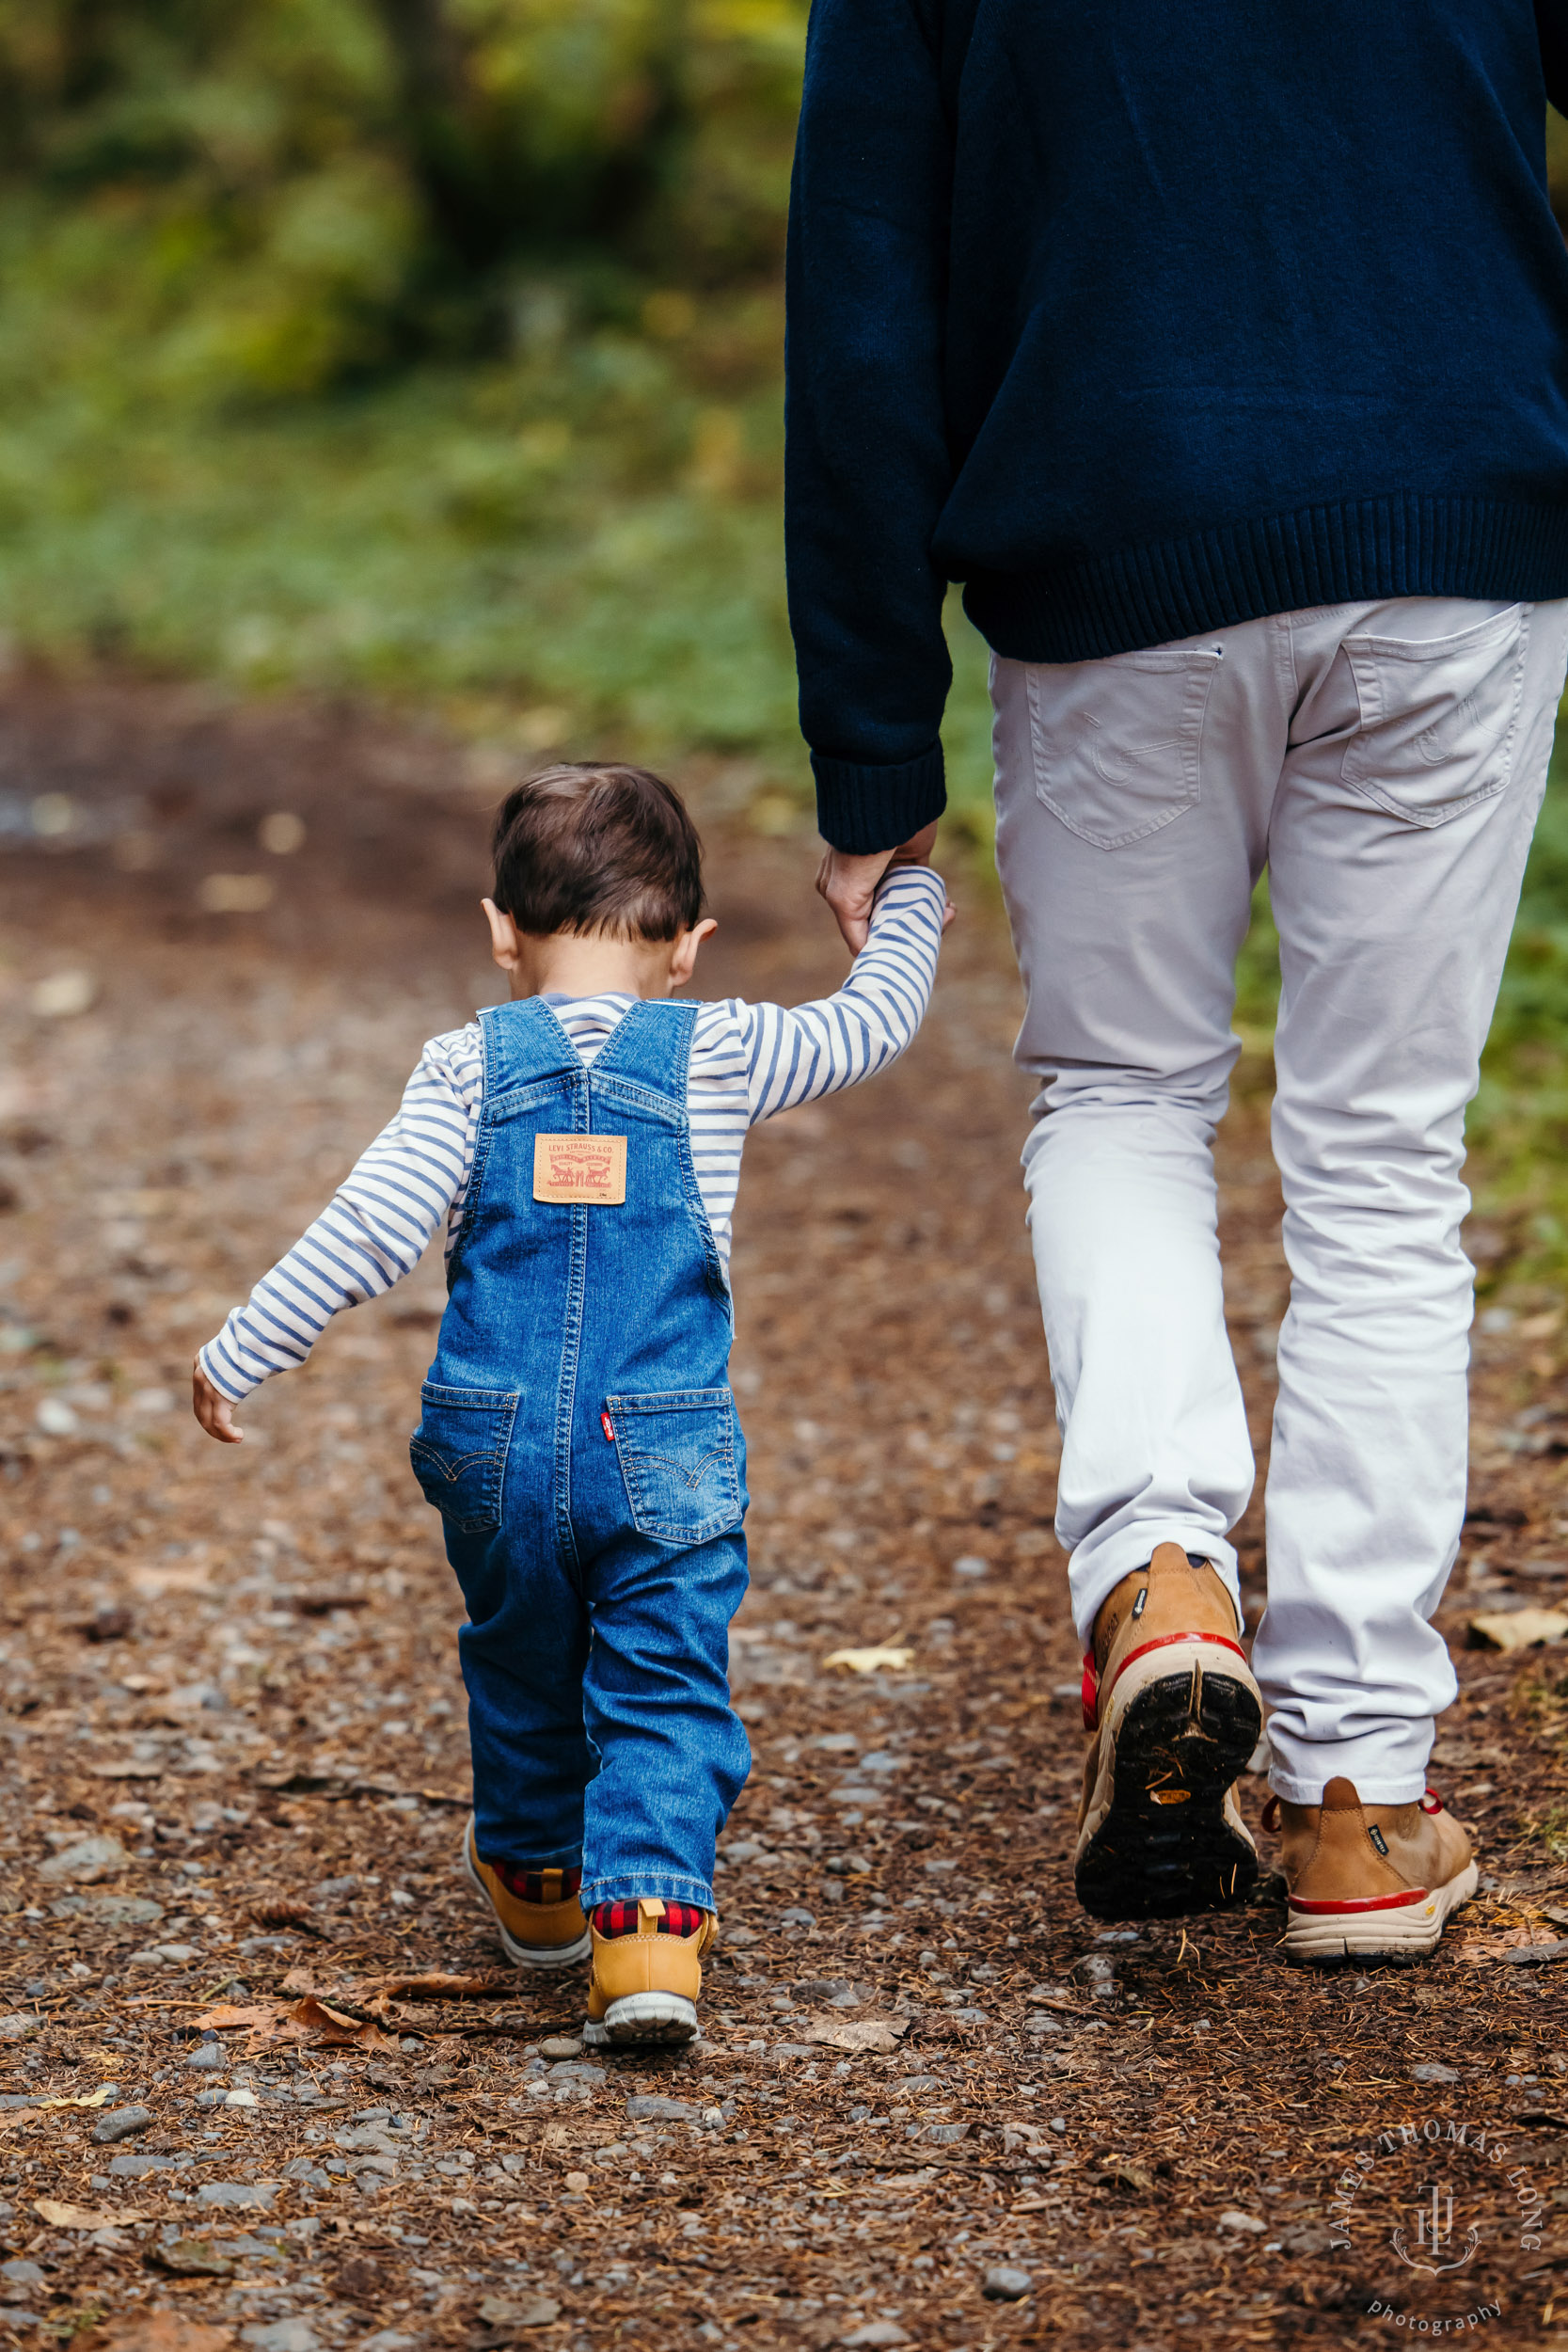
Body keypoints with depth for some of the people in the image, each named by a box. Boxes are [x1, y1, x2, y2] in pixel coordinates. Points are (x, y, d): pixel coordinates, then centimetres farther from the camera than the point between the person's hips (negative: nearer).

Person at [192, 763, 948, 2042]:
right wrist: (911, 891, 33)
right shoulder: (718, 1054, 0)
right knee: (665, 1692, 3)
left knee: (521, 1666, 23)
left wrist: (238, 1354, 3)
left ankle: (535, 1875, 41)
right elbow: (874, 1019, 14)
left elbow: (370, 1232, -6)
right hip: (666, 1458, -2)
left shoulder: (469, 1065, 0)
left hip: (497, 1451, 2)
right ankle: (649, 1917, -15)